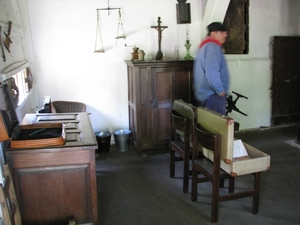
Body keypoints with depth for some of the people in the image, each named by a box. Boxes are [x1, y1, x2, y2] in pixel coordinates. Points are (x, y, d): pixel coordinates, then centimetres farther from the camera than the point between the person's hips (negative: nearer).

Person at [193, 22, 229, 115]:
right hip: (212, 96, -10)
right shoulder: (213, 46, -14)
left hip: (204, 94, 10)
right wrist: (220, 90, -16)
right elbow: (211, 72, -27)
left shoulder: (204, 45, 18)